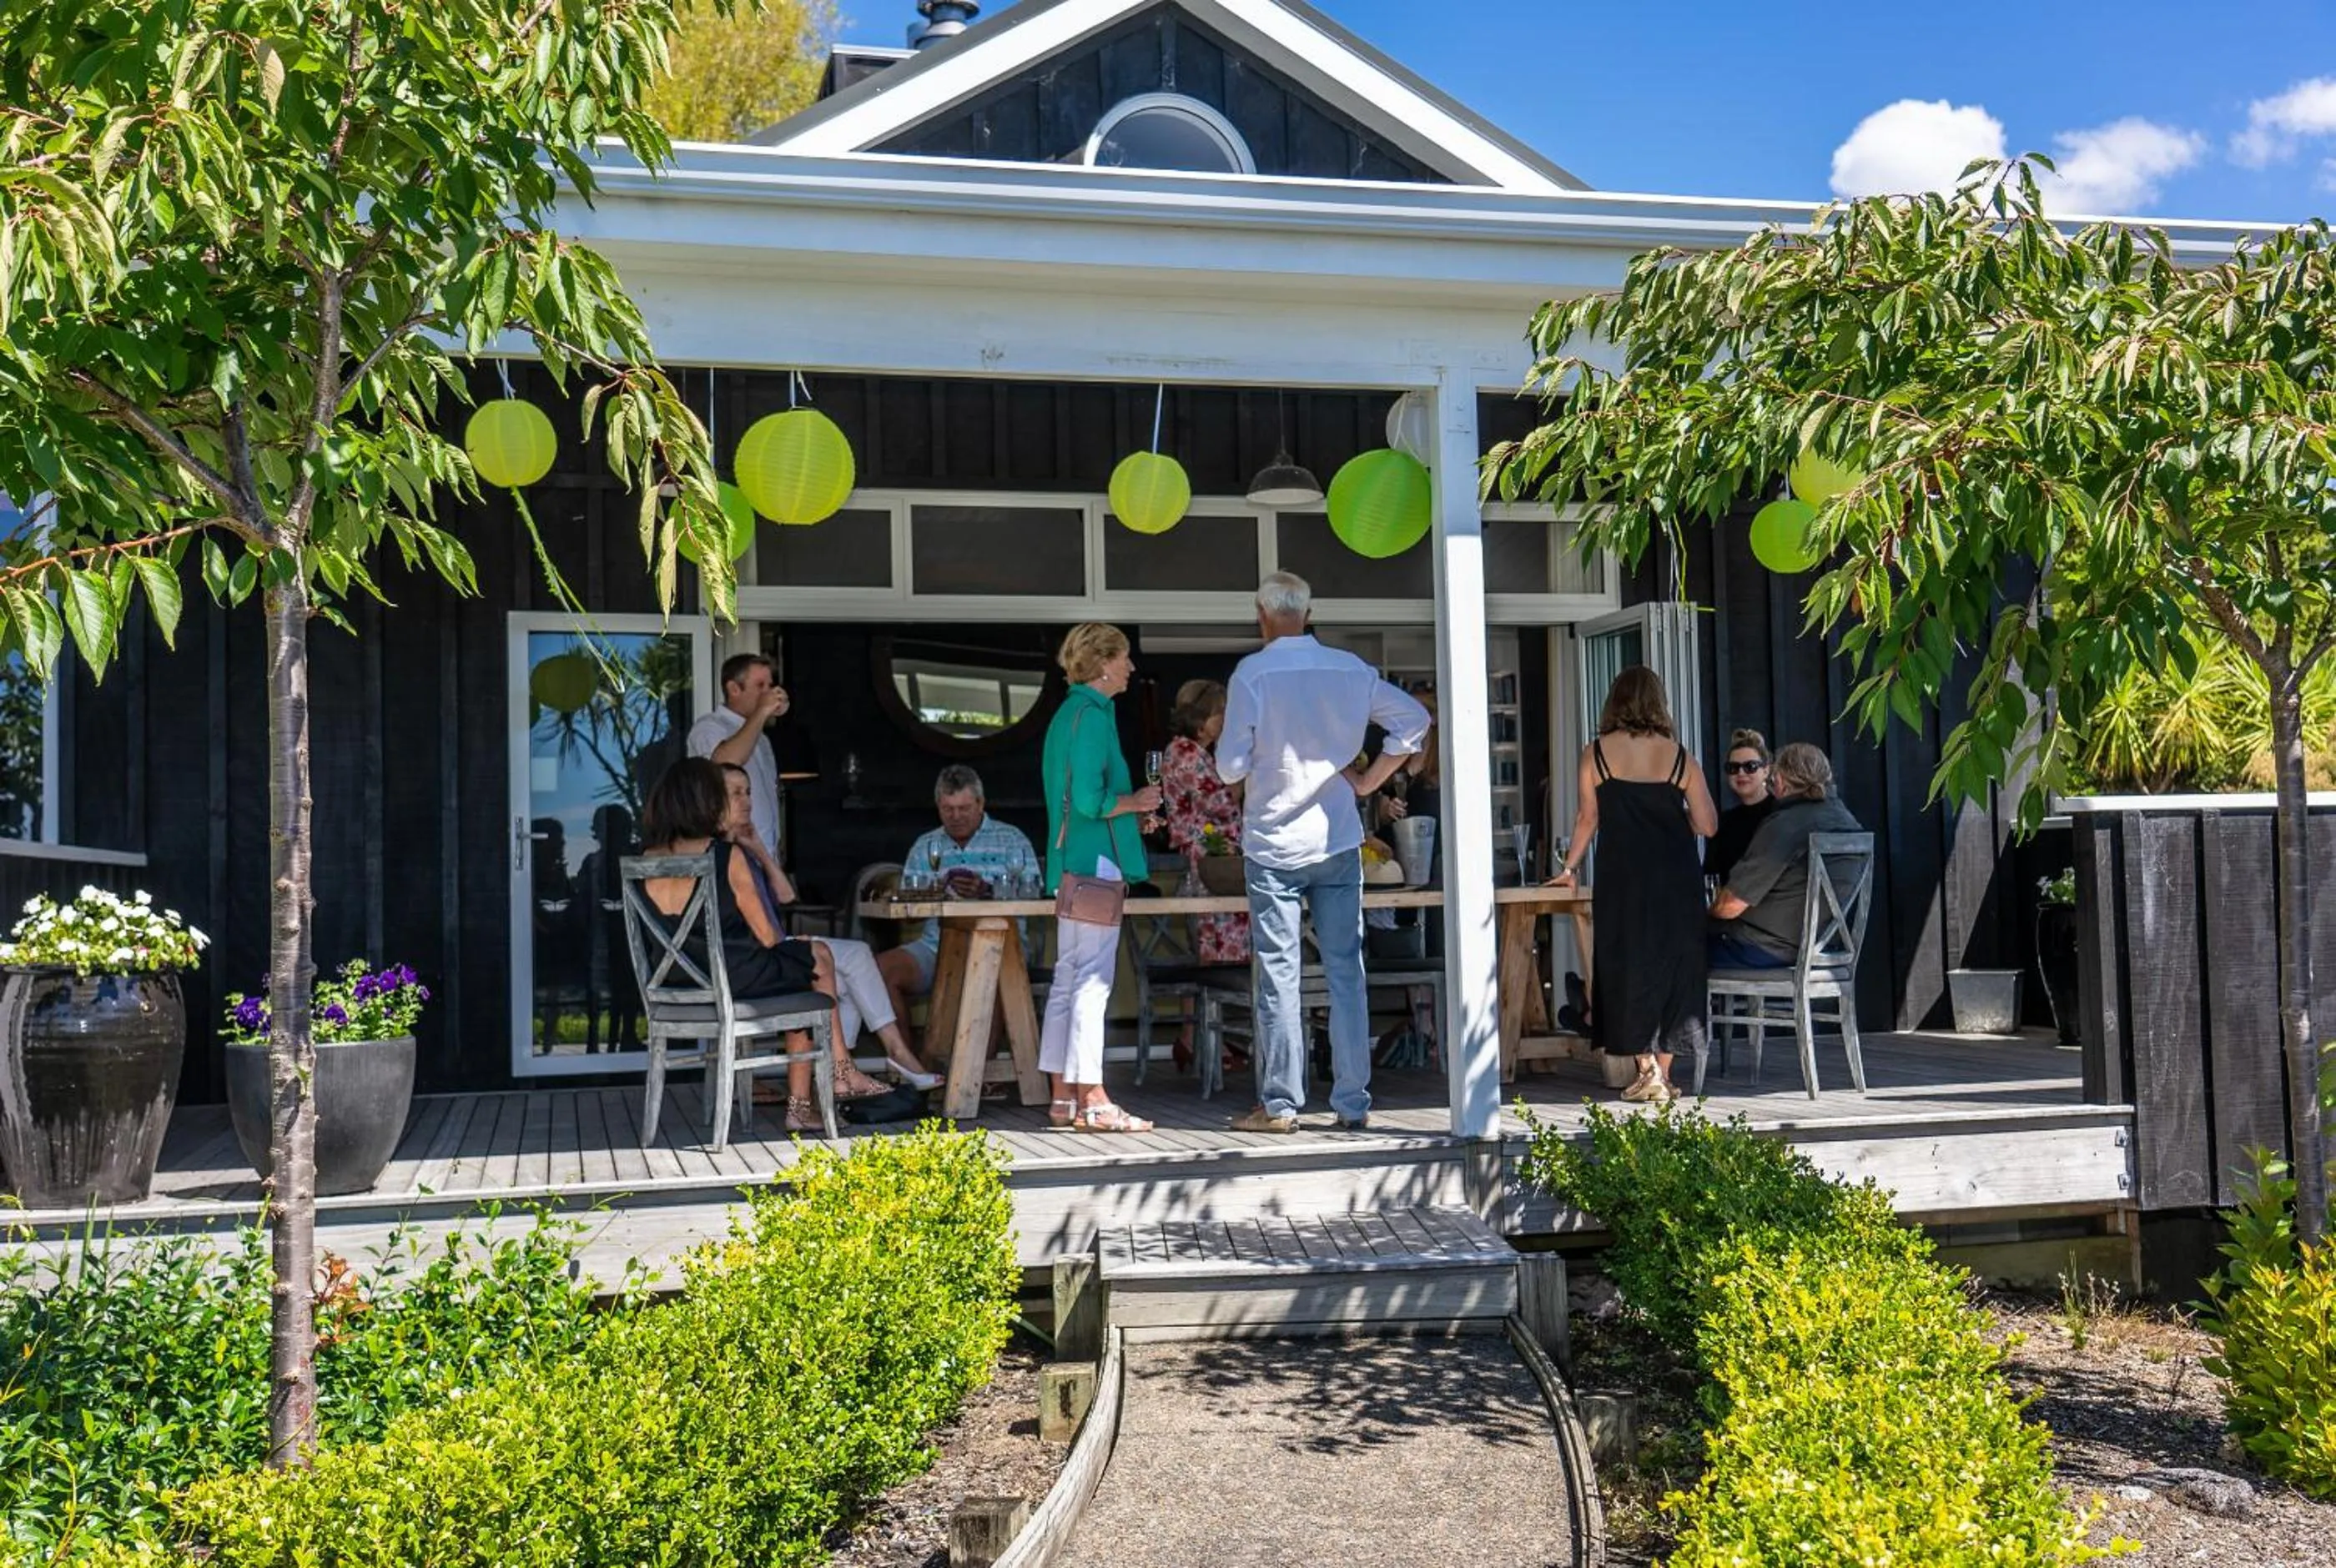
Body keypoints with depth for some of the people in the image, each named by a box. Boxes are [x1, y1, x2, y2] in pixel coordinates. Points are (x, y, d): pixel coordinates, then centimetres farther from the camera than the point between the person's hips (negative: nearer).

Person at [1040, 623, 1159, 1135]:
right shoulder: (1093, 715, -14)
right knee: (1092, 981, -7)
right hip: (1096, 862, -10)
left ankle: (1063, 1097, 16)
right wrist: (1135, 802, -6)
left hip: (1071, 864, 10)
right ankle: (1092, 1102, -4)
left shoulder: (1068, 713, 17)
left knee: (1069, 978, 11)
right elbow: (1090, 801, -22)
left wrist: (1132, 816, 17)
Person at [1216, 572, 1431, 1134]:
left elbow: (1231, 767, -9)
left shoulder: (1252, 673, -9)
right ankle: (1353, 1104, 8)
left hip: (1274, 843, -3)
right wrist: (1368, 781, 7)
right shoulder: (1350, 669, 3)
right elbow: (1414, 719, 4)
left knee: (1279, 976, 1)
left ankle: (1280, 1104, 5)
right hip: (1338, 840, 3)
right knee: (1346, 971, 6)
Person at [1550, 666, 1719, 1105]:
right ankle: (1662, 1074, 12)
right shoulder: (1678, 755, 1)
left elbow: (1588, 818, 4)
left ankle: (1646, 1066, -1)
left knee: (1628, 967, 6)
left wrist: (1568, 868, 17)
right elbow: (1708, 825, 0)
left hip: (1623, 877, -1)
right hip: (1677, 876, 1)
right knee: (1673, 965, 9)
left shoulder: (1596, 754, -2)